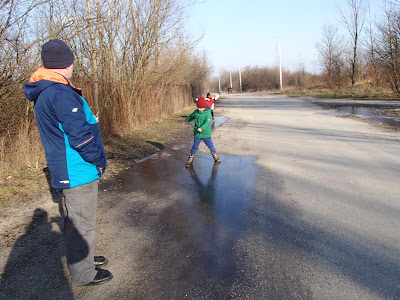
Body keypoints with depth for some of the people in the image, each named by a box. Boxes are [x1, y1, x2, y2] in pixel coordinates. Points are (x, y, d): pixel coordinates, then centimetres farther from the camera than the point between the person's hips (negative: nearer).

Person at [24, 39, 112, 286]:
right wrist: (100, 161, -9)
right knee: (82, 224, 5)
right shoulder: (62, 94, -22)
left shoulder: (43, 94, 11)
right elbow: (81, 137, -24)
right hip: (78, 173, -10)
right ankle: (84, 274, 22)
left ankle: (83, 258, 42)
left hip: (67, 171, 10)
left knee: (76, 220, 23)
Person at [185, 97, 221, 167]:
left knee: (210, 146, 11)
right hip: (197, 134, 3)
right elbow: (191, 116, 23)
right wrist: (187, 120, 40)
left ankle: (215, 156, 34)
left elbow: (207, 122, -28)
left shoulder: (208, 113, -15)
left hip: (206, 134, -3)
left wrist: (202, 128, -44)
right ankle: (190, 160, 13)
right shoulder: (196, 112, 0)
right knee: (194, 147, 4)